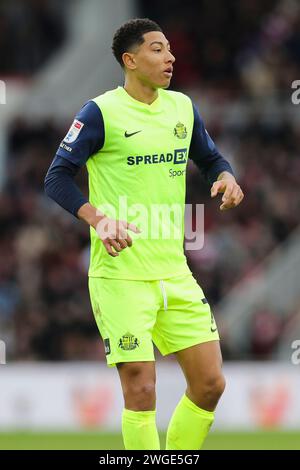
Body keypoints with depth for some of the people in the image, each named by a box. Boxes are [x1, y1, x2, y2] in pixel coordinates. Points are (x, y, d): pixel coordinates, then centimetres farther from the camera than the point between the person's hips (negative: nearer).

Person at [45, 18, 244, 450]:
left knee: (210, 383, 3)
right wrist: (98, 219, -23)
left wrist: (226, 178, -1)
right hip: (120, 275, -6)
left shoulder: (182, 107, 10)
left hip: (175, 272, 6)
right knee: (141, 390, -9)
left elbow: (211, 158, 23)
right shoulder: (101, 113, -7)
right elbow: (58, 178, -9)